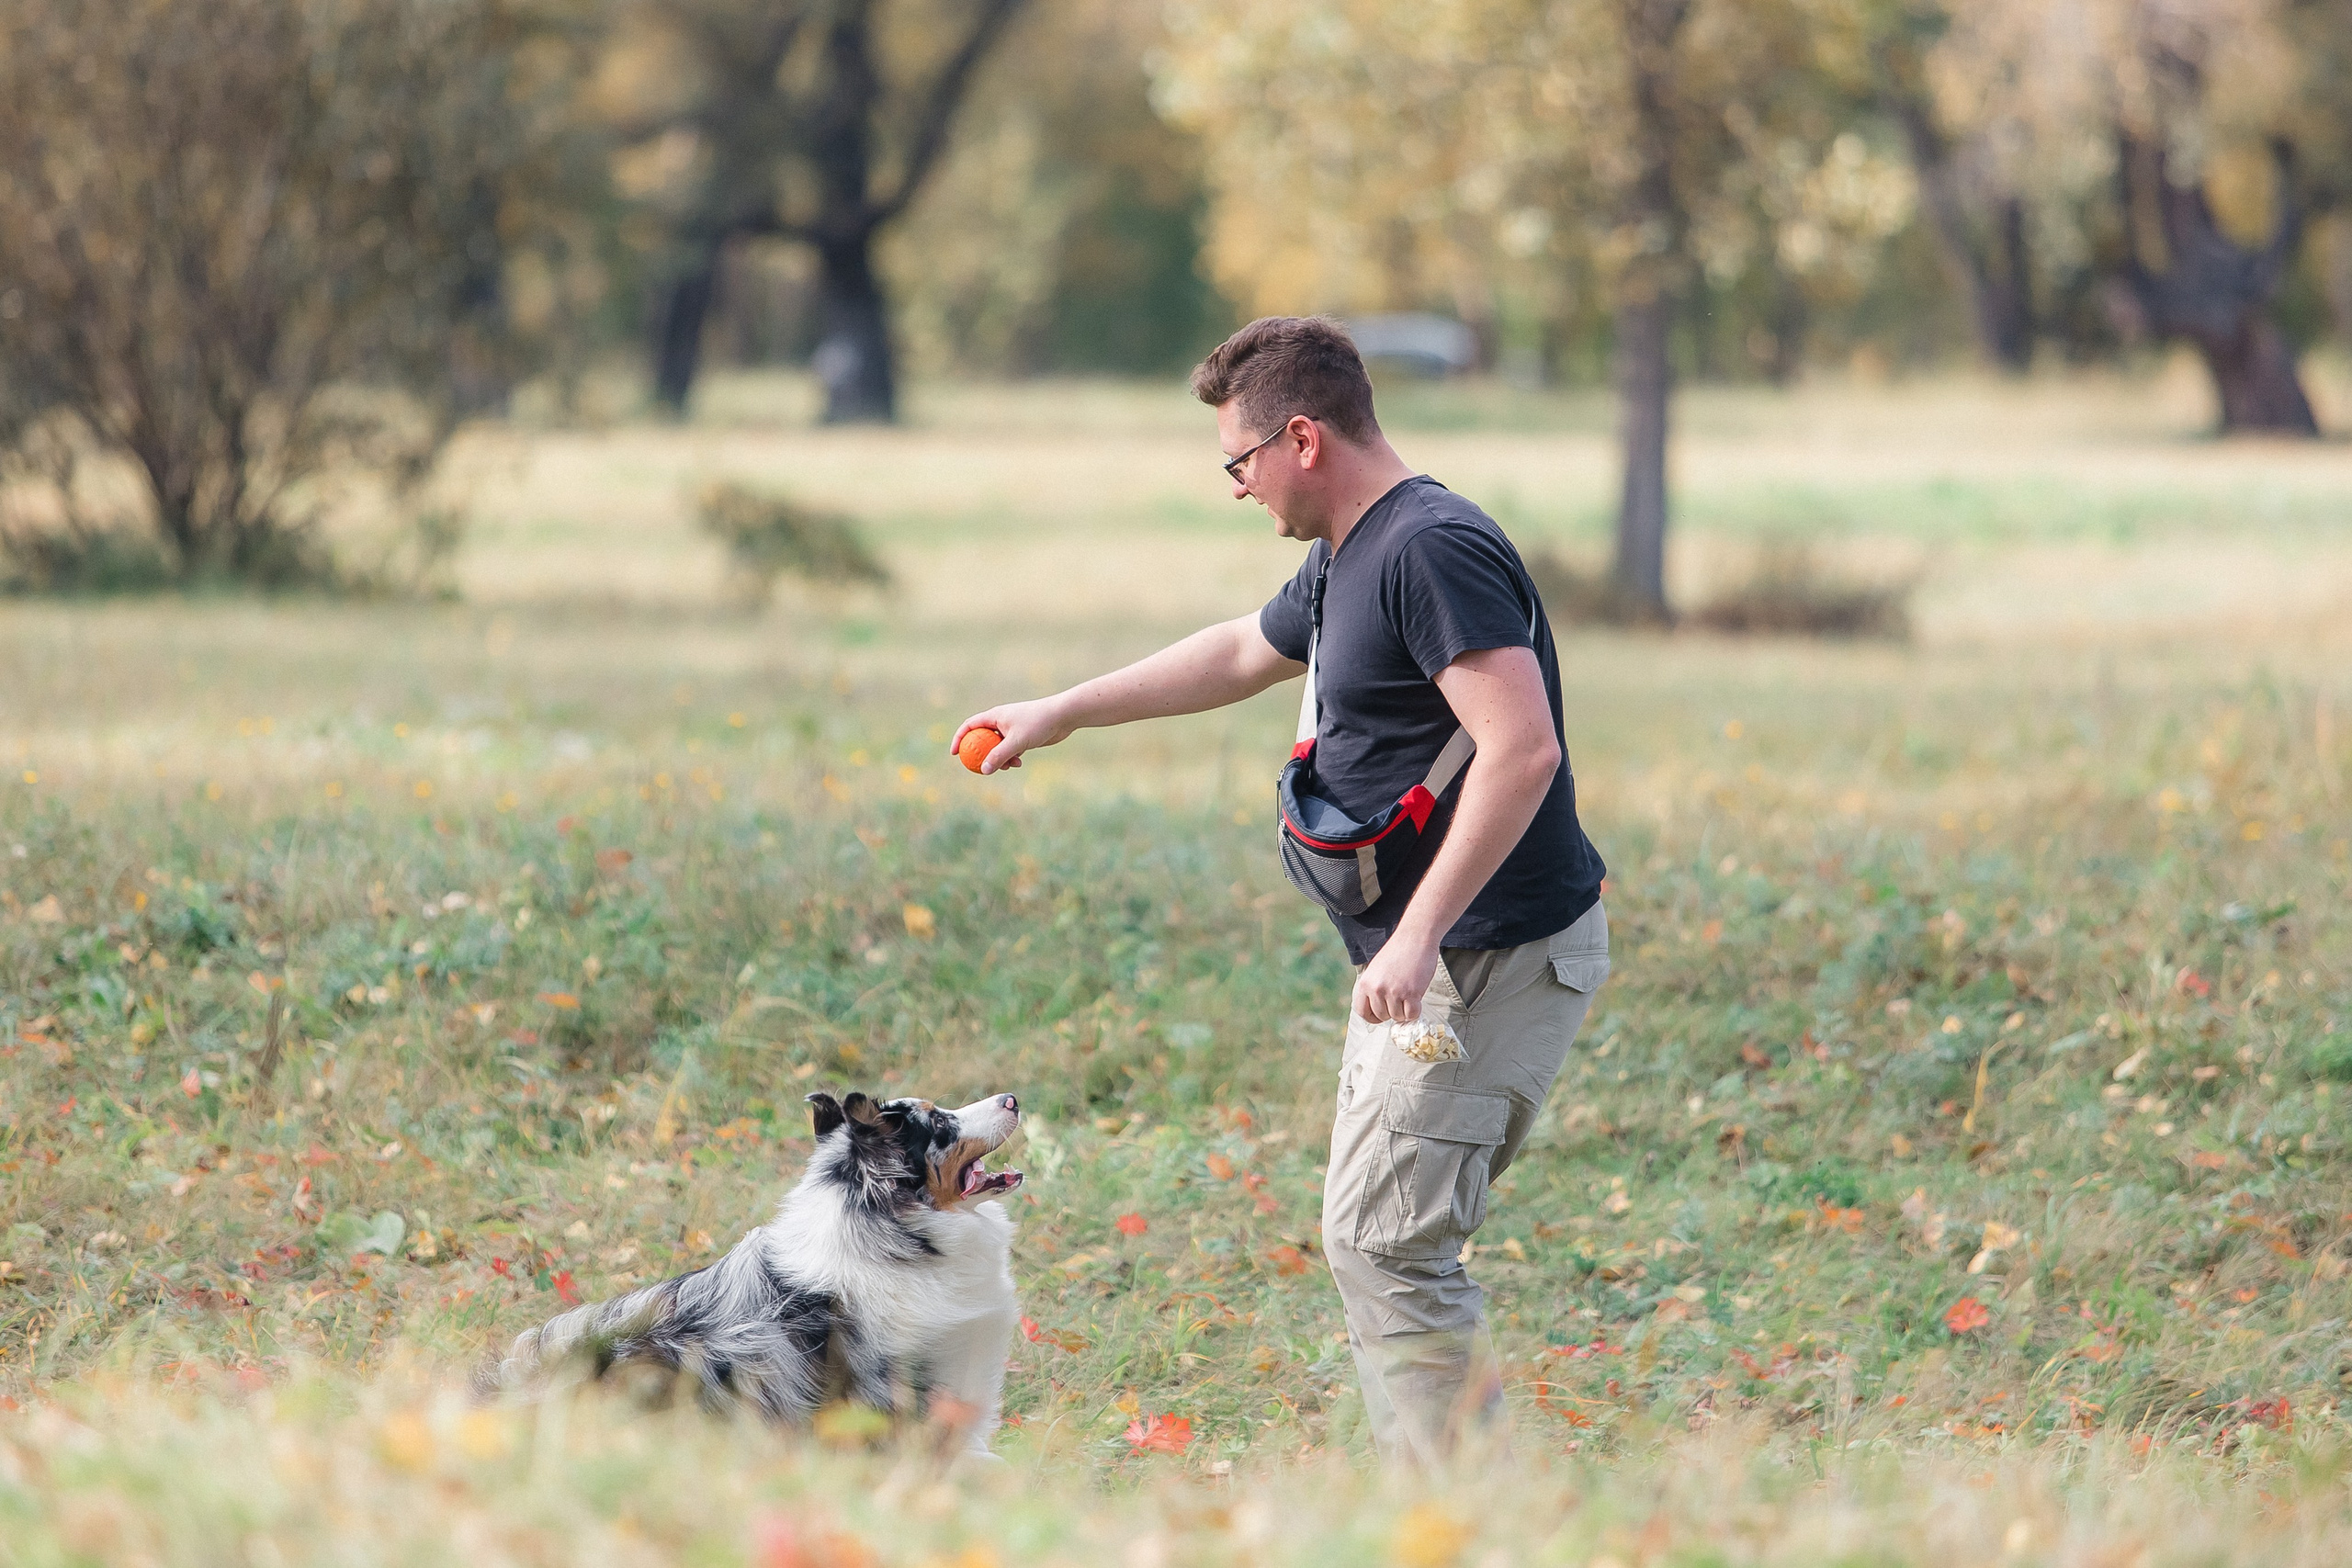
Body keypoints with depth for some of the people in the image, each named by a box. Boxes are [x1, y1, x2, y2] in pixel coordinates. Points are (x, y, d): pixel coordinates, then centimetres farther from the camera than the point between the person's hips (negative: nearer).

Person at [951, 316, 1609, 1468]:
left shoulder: (1433, 550, -17)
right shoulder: (1348, 560, 16)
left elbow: (1522, 749, -26)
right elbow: (1246, 653, 35)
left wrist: (1420, 933, -28)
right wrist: (1061, 713, 40)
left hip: (1490, 956, -11)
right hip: (1429, 957, 11)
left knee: (1384, 1242, -12)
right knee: (1383, 1238, 11)